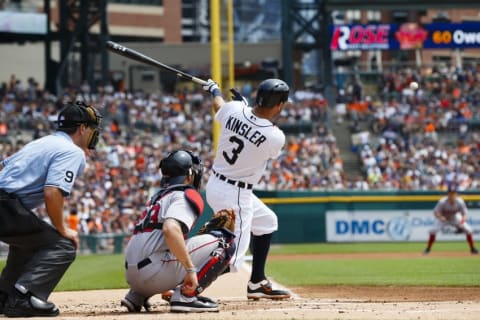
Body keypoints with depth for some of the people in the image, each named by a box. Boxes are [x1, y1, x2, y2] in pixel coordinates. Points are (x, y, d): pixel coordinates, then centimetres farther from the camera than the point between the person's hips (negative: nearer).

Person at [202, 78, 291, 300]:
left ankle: (257, 283, 36)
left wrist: (214, 90, 41)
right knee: (232, 259, -9)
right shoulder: (276, 137, -20)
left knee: (267, 222, 29)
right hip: (235, 196, -8)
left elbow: (218, 107, 18)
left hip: (215, 183, 8)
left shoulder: (233, 109, -8)